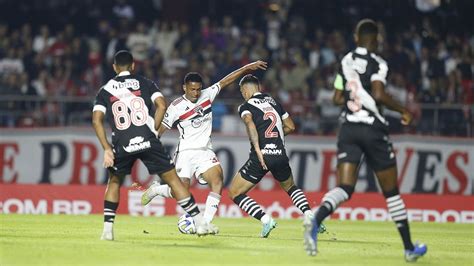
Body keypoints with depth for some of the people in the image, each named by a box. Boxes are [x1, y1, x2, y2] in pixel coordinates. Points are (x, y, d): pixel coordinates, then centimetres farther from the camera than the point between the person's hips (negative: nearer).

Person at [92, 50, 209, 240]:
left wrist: (107, 149, 2)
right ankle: (199, 223, 3)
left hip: (122, 146, 1)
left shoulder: (105, 90, 14)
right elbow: (161, 105, -3)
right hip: (147, 141, -1)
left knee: (114, 182, 23)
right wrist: (154, 130, 6)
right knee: (172, 178, 7)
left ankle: (107, 229, 13)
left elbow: (96, 120, 2)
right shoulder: (145, 83, 12)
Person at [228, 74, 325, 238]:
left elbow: (250, 124, -20)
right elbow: (290, 127, 21)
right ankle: (309, 215, 6)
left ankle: (265, 219, -10)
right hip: (280, 155, 5)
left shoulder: (246, 107, 2)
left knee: (234, 193, 8)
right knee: (290, 187, 31)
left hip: (261, 156, -5)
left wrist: (257, 149, -25)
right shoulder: (274, 102, 17)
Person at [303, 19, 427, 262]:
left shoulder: (346, 61, 9)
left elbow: (337, 98, 14)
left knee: (344, 188, -5)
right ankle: (409, 248, 16)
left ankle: (315, 222, -36)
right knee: (391, 192, 8)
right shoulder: (377, 63, -8)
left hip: (348, 129, 4)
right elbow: (379, 95, -22)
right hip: (373, 129, -4)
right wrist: (402, 110, -8)